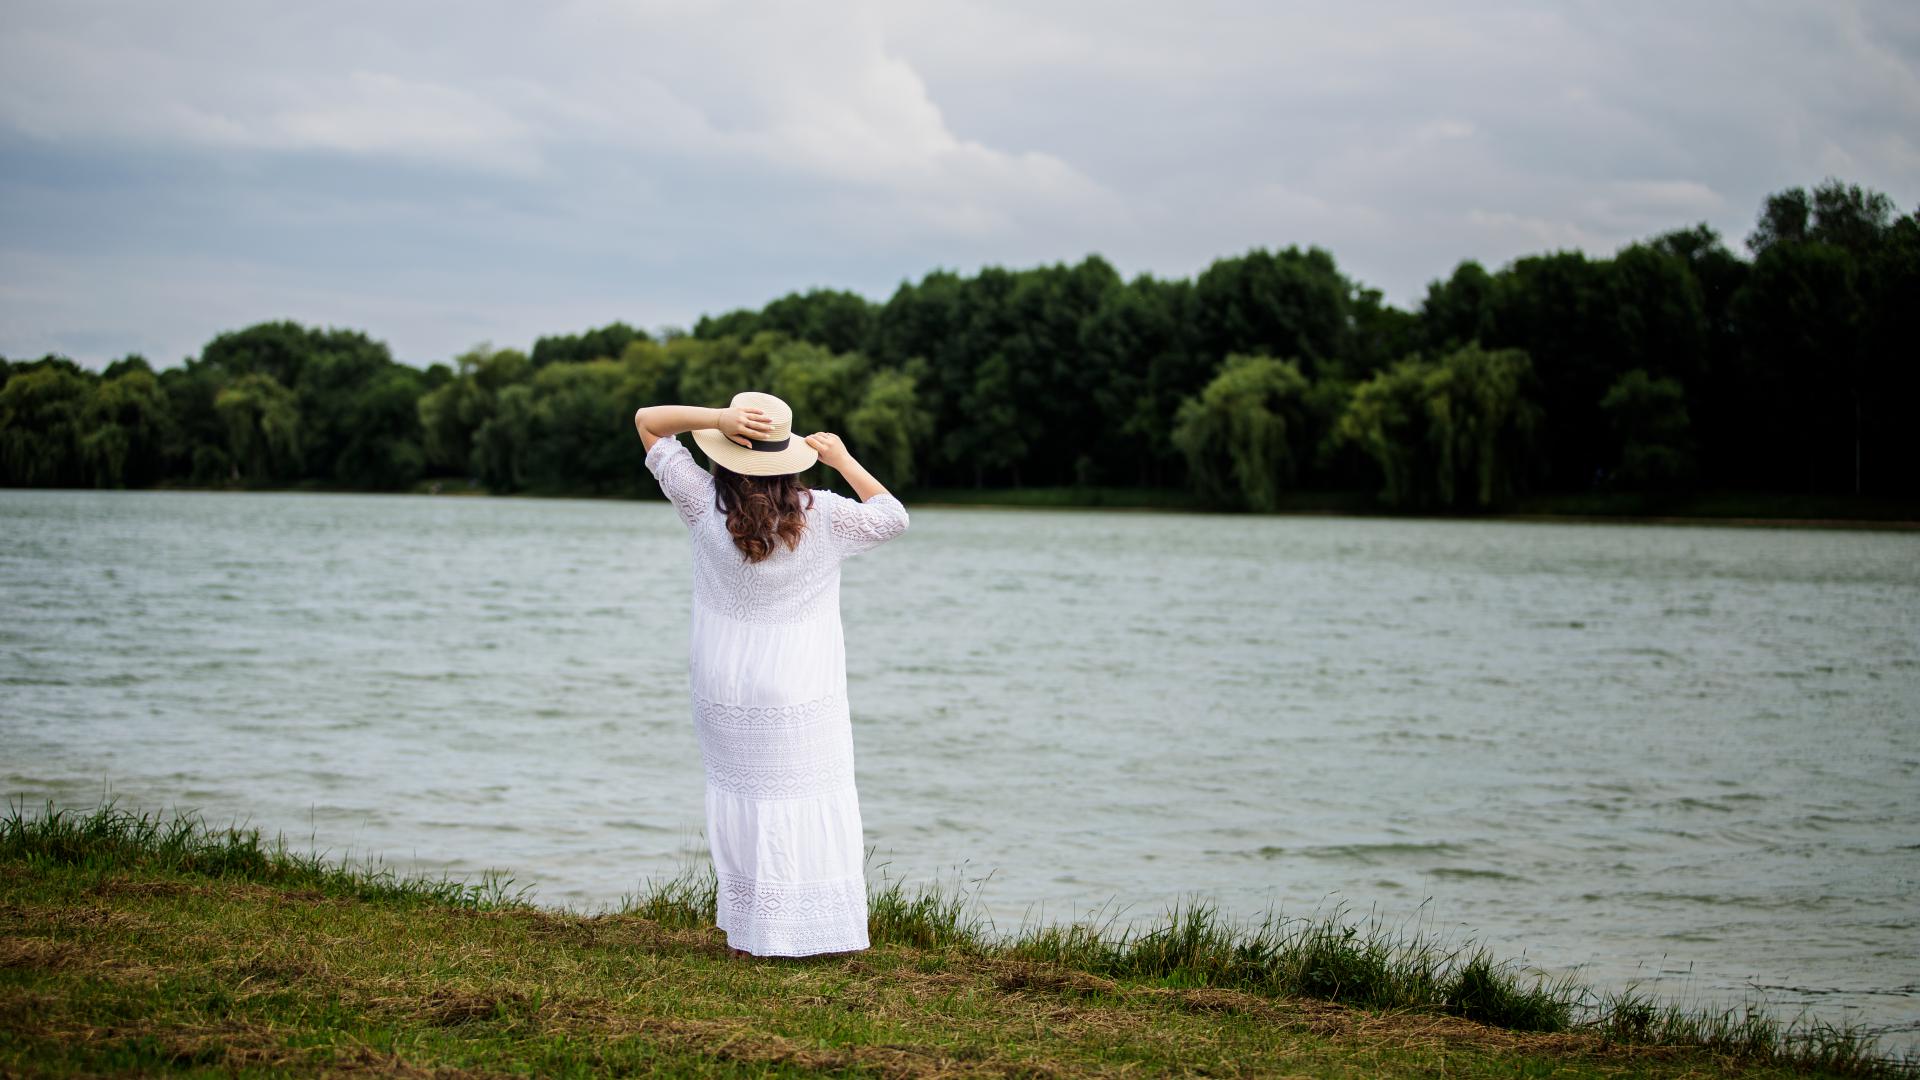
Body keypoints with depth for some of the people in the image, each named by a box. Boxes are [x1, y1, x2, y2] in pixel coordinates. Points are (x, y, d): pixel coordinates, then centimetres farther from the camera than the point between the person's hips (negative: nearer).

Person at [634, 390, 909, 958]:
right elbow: (892, 517, 4)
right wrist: (842, 459, 6)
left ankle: (750, 934, 11)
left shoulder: (705, 506, -10)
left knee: (740, 797, 9)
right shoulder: (821, 515, -12)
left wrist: (718, 417, -17)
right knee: (816, 799, 7)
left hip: (725, 690, 1)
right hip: (802, 693, -1)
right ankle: (826, 928, 7)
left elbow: (647, 420, -3)